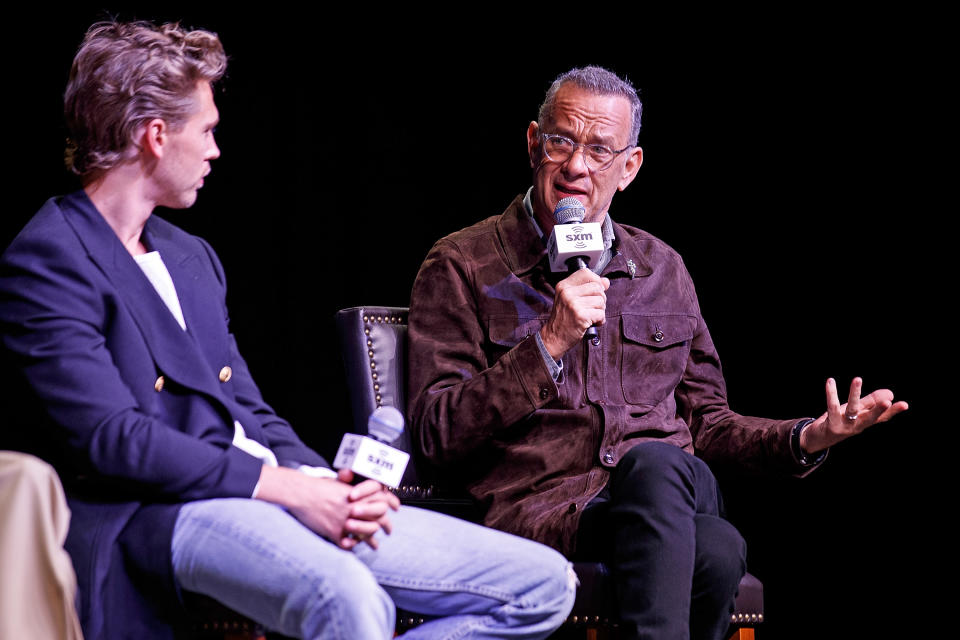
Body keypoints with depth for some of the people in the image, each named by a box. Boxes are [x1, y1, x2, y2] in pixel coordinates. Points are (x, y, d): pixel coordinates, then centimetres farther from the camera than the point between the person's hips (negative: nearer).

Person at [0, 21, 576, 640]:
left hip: (272, 492, 9)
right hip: (158, 512, -9)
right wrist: (285, 487, -17)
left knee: (545, 583, -2)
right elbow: (112, 437, -14)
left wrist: (321, 480, -1)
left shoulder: (194, 257, 25)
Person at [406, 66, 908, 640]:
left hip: (666, 504, 4)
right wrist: (549, 344, -10)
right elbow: (438, 432, -1)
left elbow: (704, 422, 27)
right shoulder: (462, 265, 8)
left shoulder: (662, 268, 23)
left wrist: (808, 438, 8)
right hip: (543, 507, -3)